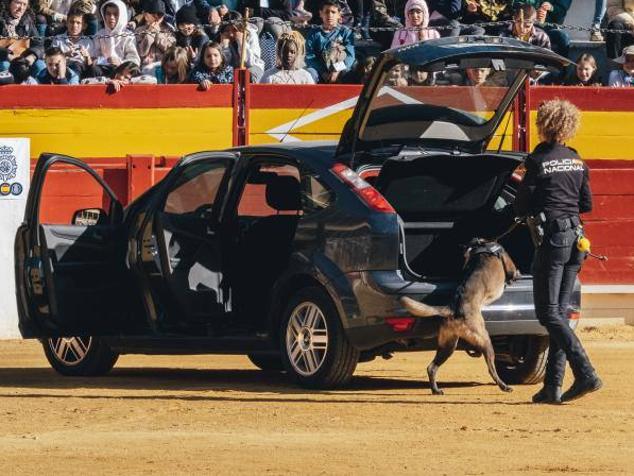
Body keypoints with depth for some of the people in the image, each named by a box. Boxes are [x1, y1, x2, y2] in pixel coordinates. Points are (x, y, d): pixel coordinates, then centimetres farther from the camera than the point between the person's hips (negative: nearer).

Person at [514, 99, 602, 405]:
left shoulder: (538, 162, -9)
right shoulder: (576, 161, 10)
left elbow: (522, 208, -8)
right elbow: (586, 204, 15)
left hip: (552, 238, -7)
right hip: (576, 238, 7)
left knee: (548, 313, -4)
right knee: (559, 312, 9)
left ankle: (586, 374, -18)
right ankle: (553, 387, 6)